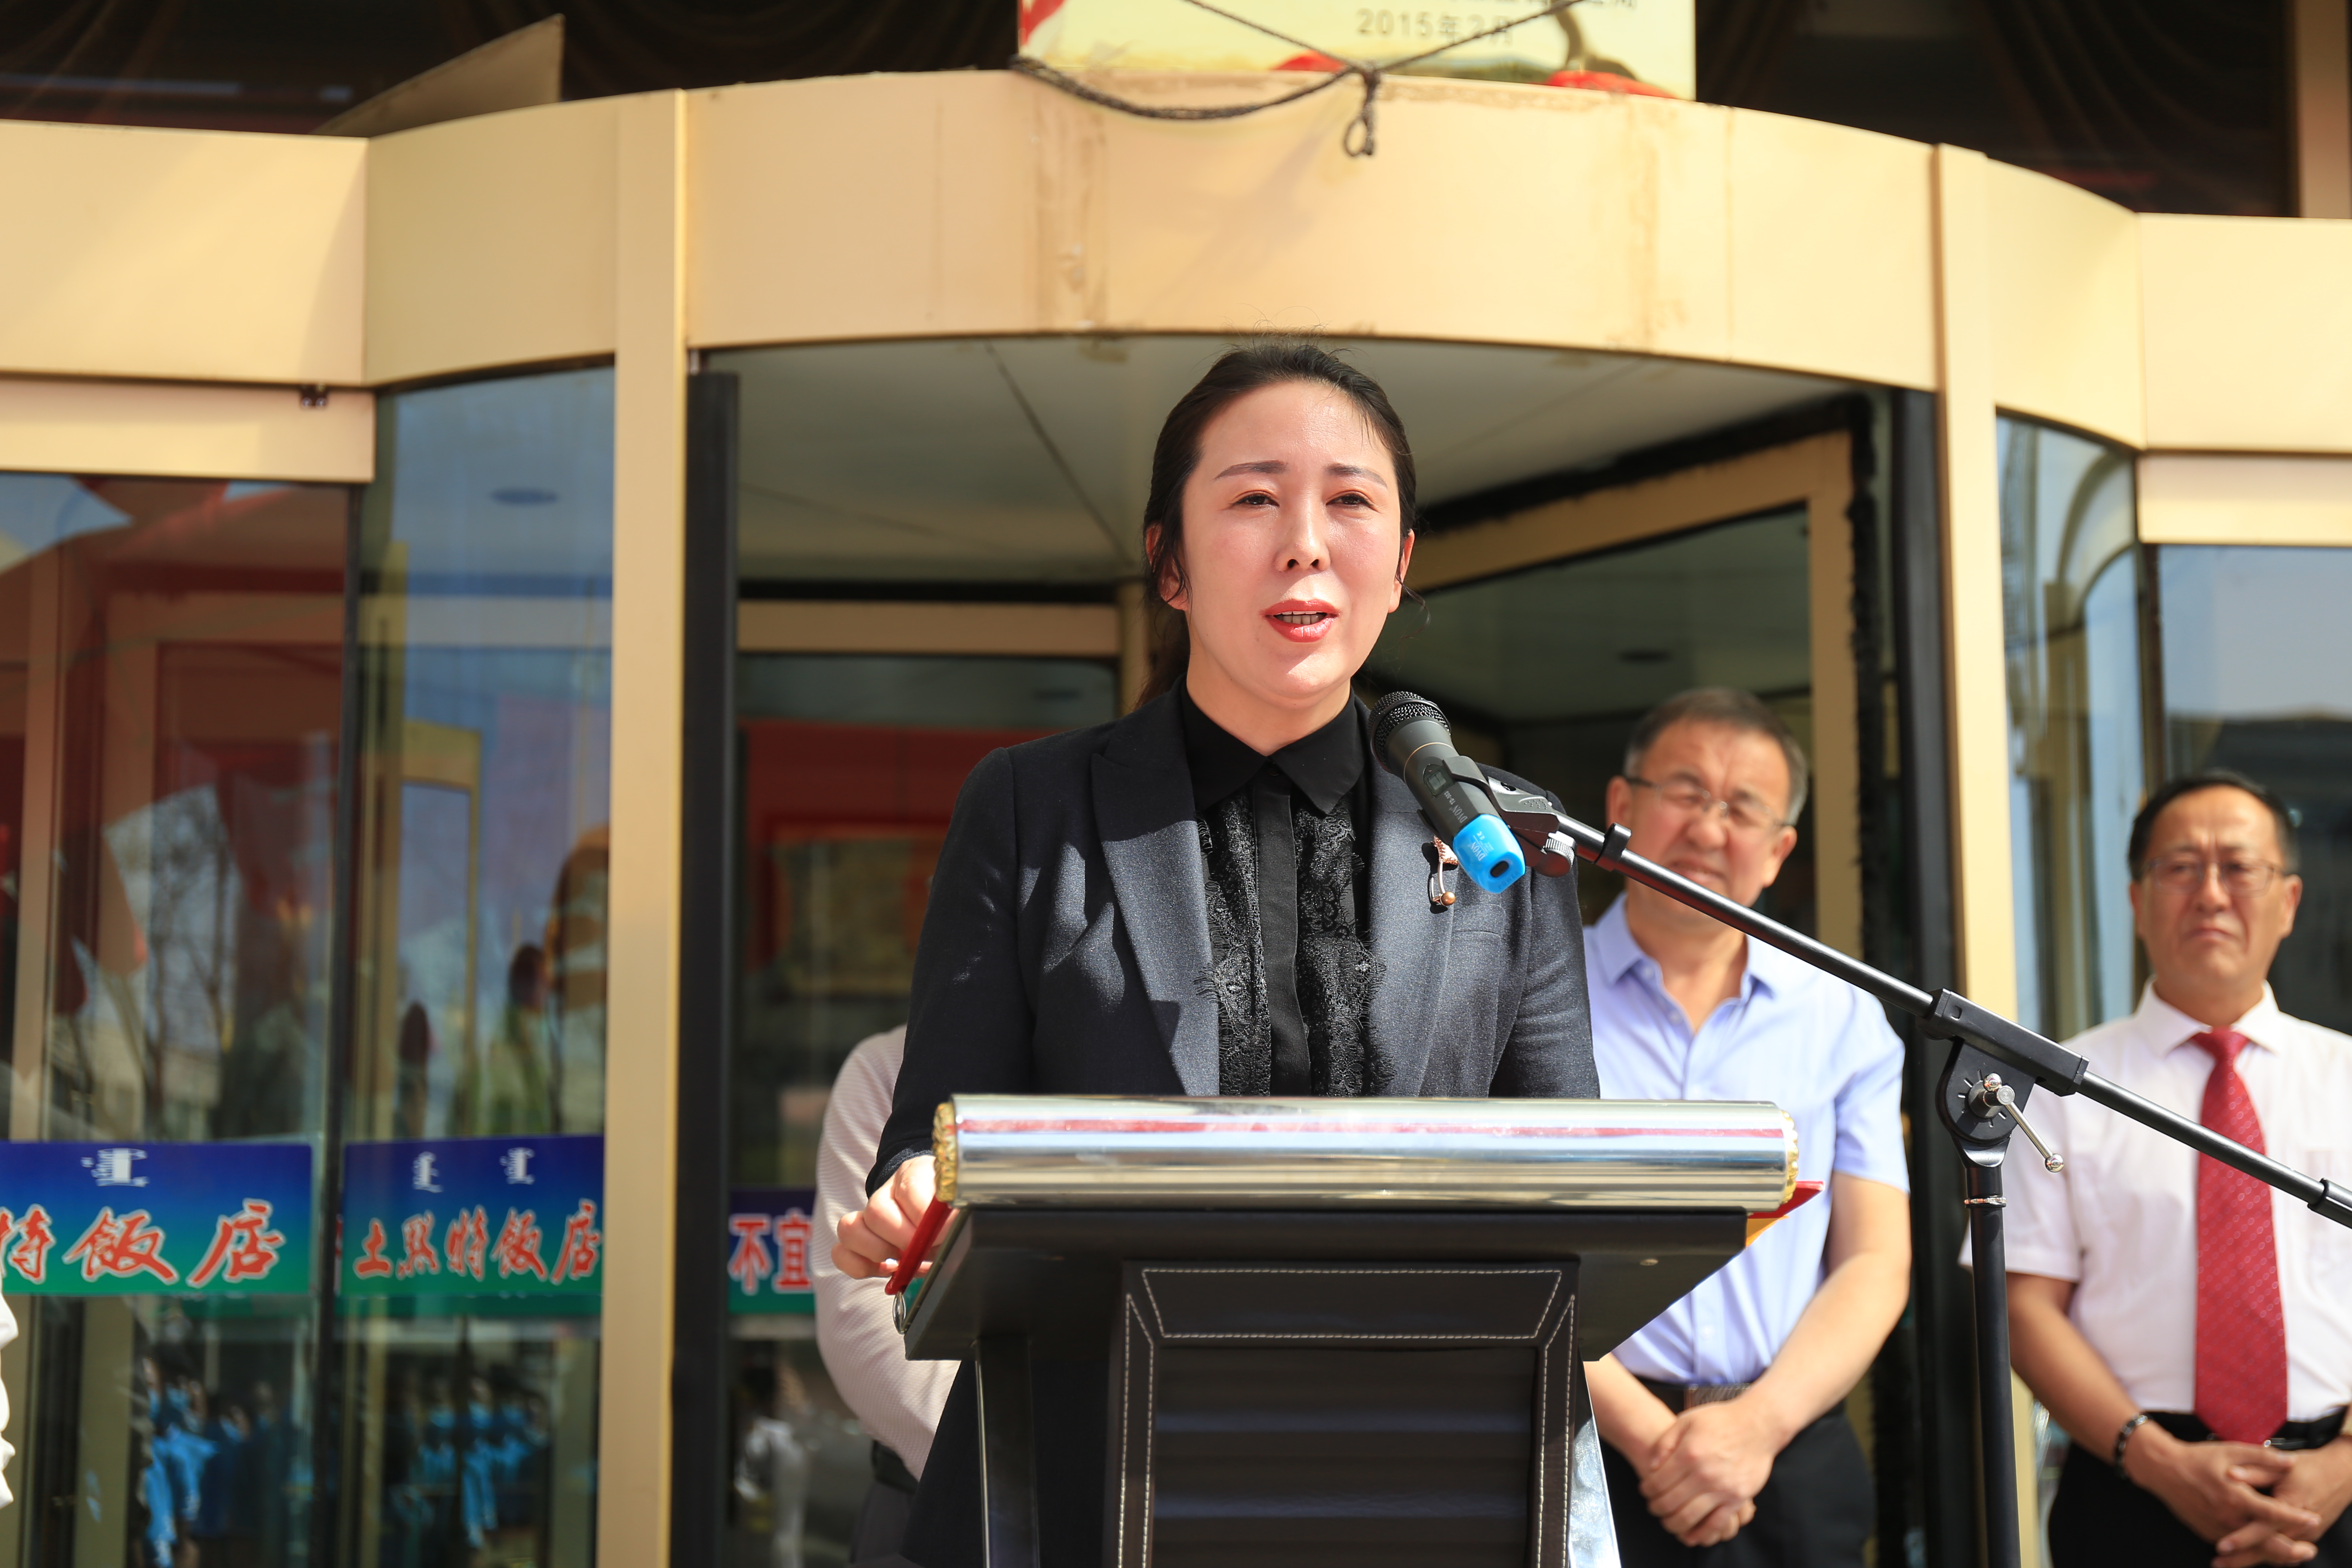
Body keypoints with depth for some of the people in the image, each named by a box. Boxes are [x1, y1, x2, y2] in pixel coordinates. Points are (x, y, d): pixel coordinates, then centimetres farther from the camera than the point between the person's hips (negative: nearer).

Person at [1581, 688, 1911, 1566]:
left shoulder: (1842, 1019, 11)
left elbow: (1876, 1265, 5)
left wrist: (1757, 1424, -11)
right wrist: (1649, 1435, -15)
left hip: (1796, 1469, 2)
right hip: (1591, 1471, -2)